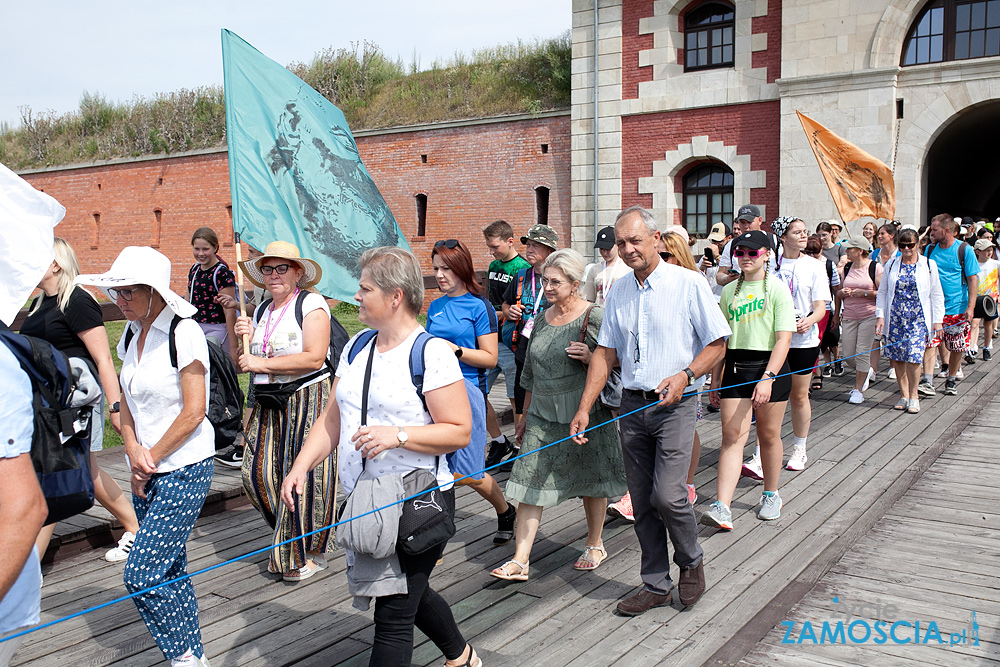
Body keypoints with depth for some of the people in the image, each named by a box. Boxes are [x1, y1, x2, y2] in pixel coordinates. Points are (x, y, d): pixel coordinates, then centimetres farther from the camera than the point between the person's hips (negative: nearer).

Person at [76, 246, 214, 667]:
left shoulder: (183, 333, -15)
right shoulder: (131, 334, 8)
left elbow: (194, 412, -17)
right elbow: (128, 400, 13)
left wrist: (150, 459, -9)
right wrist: (134, 450, -4)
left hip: (183, 469, -8)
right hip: (148, 473, 8)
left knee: (143, 576, -9)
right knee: (169, 570, 14)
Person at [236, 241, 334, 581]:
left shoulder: (311, 303, -7)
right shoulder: (261, 311, 16)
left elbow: (314, 358, -18)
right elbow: (247, 361, 23)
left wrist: (262, 364, -14)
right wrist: (245, 337, 2)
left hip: (307, 398, -7)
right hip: (268, 402, 7)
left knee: (303, 475, -4)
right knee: (257, 473, 3)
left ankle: (308, 553, 12)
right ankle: (289, 537, 24)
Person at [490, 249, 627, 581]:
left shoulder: (595, 317, -7)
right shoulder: (542, 318, 10)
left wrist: (589, 358, -24)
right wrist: (525, 414, 21)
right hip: (543, 415, 5)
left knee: (591, 480, 10)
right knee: (529, 482, -3)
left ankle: (595, 545, 32)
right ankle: (520, 560, 1)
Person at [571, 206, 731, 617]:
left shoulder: (688, 284, -6)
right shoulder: (619, 291, 9)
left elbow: (718, 343, -4)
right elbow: (605, 353, 10)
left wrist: (684, 375, -20)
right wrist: (584, 408, 4)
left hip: (675, 405, -5)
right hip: (632, 404, 5)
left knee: (667, 494, -13)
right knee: (642, 502, 9)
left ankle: (691, 560, 17)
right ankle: (657, 585, 23)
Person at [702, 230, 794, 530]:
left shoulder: (777, 289, -4)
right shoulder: (729, 291, 10)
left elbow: (783, 339, -11)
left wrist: (768, 378, -21)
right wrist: (715, 376, 10)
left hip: (770, 367, -3)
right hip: (735, 367, 3)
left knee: (769, 435, 9)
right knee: (732, 435, -6)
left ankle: (771, 495, 31)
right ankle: (722, 508, -12)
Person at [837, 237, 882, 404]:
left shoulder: (875, 267, -5)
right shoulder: (847, 268, 11)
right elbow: (839, 292, 20)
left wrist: (864, 293, -17)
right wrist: (843, 292, -3)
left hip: (869, 315, -5)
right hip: (849, 316, 5)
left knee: (862, 352, -8)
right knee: (848, 355, 2)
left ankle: (858, 389, 5)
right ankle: (866, 372, 32)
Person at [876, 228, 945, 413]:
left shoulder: (929, 265, 4)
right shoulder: (891, 265, 9)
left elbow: (936, 294, 6)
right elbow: (882, 292, 12)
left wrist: (937, 320, 1)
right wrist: (880, 316, 2)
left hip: (918, 319, -2)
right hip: (895, 318, 3)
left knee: (913, 358, -10)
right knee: (896, 358, 3)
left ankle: (913, 396, 9)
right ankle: (904, 396, 17)